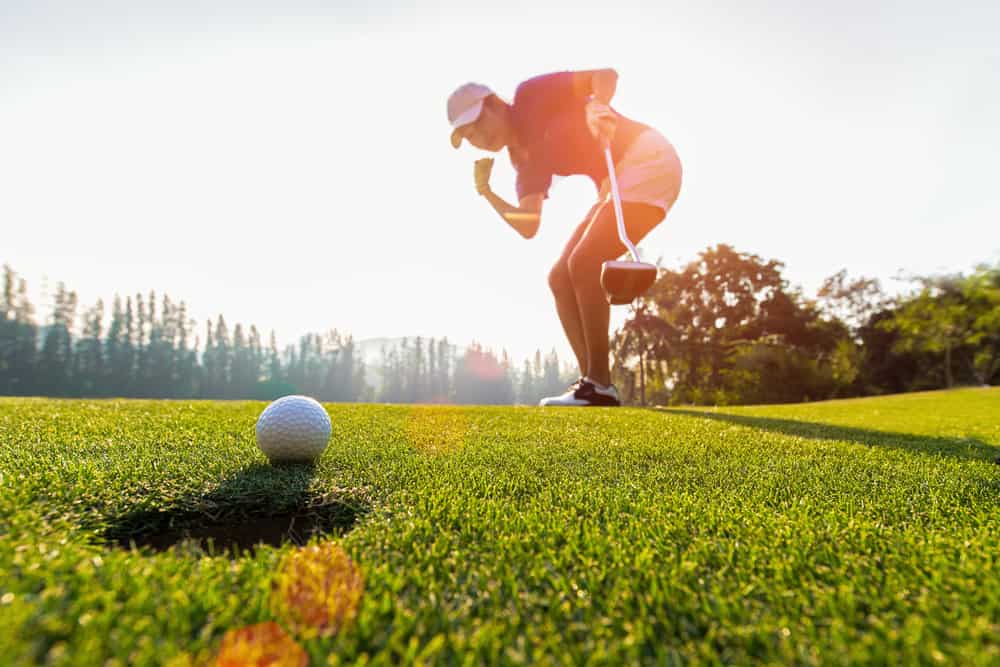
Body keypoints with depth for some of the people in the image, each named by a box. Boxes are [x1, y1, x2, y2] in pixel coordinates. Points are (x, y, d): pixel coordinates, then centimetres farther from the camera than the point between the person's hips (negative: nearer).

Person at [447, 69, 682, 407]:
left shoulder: (532, 94, -6)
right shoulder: (523, 156, 12)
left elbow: (606, 73, -12)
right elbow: (528, 227, 7)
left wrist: (597, 106, -32)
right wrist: (486, 191, 2)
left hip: (648, 160, -8)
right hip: (617, 180, 8)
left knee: (583, 265, -20)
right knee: (560, 278, 0)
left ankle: (600, 385, -11)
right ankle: (593, 384, 1)